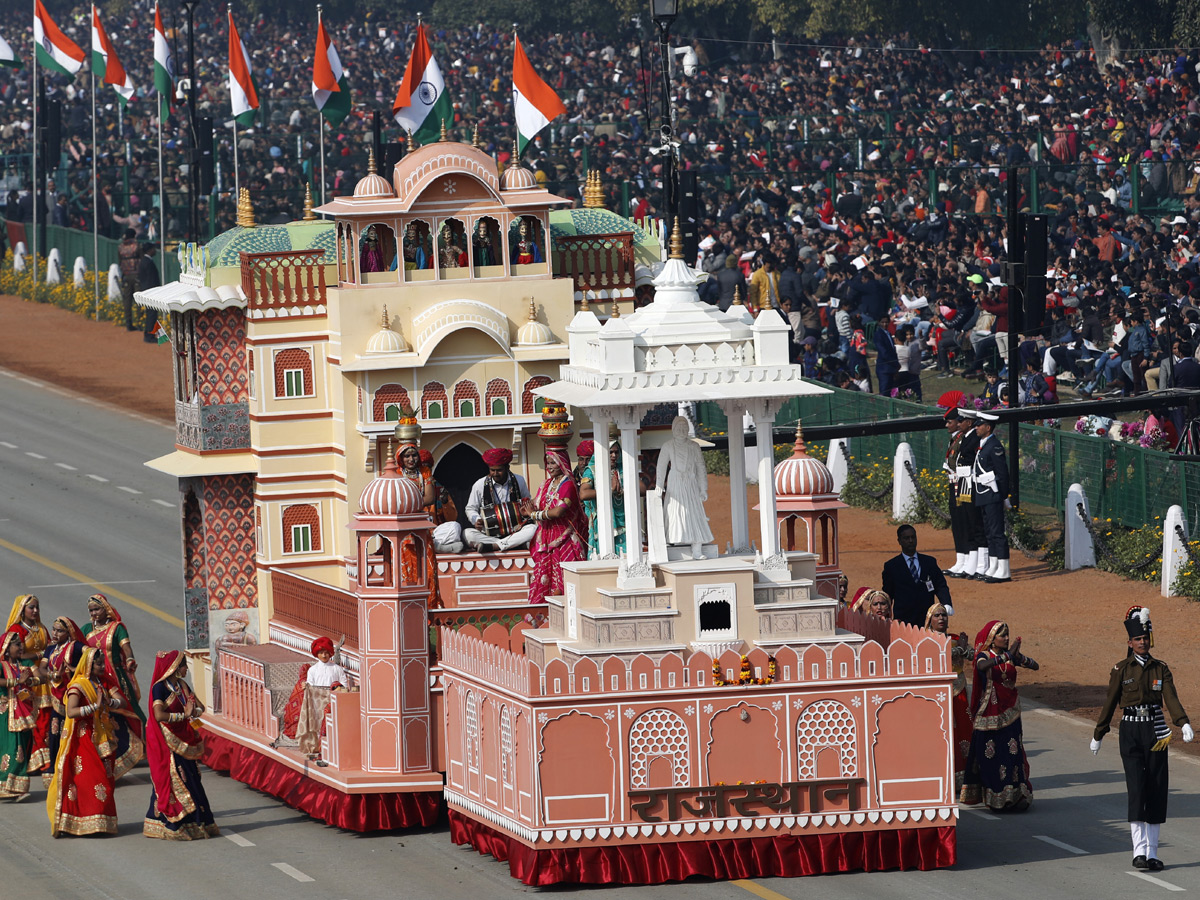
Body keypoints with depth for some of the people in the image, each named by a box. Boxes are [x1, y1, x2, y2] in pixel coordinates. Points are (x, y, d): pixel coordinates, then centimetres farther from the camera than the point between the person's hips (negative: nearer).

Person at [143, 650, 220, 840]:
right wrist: (184, 715, -16)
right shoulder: (160, 687, -13)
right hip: (166, 742, -8)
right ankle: (172, 827, -3)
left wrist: (193, 712, -10)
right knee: (172, 780, -7)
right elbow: (159, 715, -25)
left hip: (182, 741, 8)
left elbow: (200, 707, 13)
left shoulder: (181, 685, 11)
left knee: (189, 779, 7)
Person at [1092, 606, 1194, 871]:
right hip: (1131, 732, -2)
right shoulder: (1121, 670, 1)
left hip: (1155, 731, 2)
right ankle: (1139, 851, -16)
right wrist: (1098, 735, 8)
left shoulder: (1161, 669, 5)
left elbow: (1171, 699, -7)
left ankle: (1152, 852, 11)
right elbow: (1110, 703, 5)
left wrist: (1184, 724, -23)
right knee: (1137, 788, -13)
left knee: (1156, 790, 3)